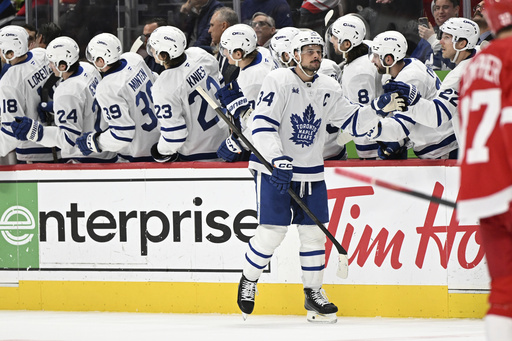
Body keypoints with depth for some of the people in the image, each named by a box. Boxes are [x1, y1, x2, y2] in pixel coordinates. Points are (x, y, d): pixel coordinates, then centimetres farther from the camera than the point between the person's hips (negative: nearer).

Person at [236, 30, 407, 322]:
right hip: (274, 167, -6)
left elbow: (352, 120, 11)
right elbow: (262, 125, -19)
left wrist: (378, 109, -7)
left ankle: (313, 293, 14)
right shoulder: (279, 81, -13)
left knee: (314, 230, 4)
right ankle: (249, 280, 13)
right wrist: (277, 159, -29)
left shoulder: (329, 89, 6)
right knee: (272, 231, -9)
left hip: (311, 171, 6)